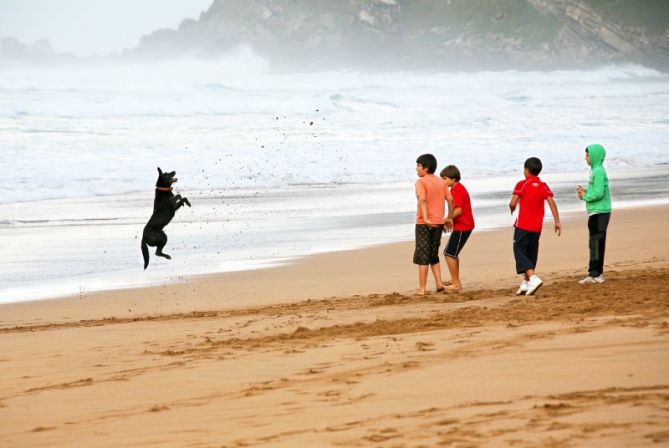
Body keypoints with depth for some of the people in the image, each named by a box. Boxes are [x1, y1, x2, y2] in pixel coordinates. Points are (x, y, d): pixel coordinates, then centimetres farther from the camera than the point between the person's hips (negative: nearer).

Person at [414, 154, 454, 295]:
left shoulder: (421, 182, -8)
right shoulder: (441, 182, 11)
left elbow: (422, 199, -23)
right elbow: (450, 200, 8)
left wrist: (425, 218, -32)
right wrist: (449, 218, 18)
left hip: (424, 223, -6)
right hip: (438, 223, 6)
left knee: (422, 257, -1)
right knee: (433, 255, 19)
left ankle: (422, 289, -1)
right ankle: (439, 283, 8)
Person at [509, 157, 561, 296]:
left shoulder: (522, 185, -7)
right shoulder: (544, 186, 7)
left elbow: (513, 204, -12)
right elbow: (552, 203, -1)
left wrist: (512, 210, 11)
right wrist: (557, 221, 0)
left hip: (522, 225, -5)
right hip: (537, 227, 5)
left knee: (520, 253, -5)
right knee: (531, 254, 15)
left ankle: (533, 278, -25)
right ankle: (525, 283, 17)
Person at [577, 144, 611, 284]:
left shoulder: (599, 172, -16)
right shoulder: (595, 170, 16)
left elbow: (599, 193, -22)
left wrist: (585, 196, -9)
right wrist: (585, 191, 7)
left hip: (599, 213, -10)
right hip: (596, 212, 10)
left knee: (596, 243, -8)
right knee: (595, 244, 13)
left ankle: (595, 274, -7)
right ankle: (595, 274, 17)